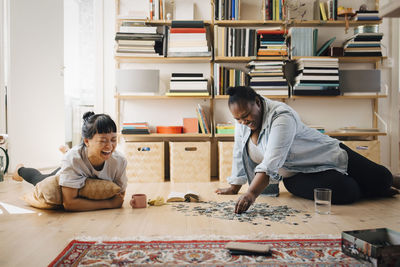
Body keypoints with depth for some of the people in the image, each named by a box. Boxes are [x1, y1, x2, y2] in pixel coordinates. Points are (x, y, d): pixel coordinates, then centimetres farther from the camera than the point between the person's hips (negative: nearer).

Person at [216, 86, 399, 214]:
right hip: (296, 176, 4)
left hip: (328, 156, -4)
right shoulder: (242, 120, -8)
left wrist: (252, 194, -52)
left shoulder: (282, 116, -31)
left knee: (383, 178, -9)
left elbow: (271, 163, -43)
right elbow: (239, 154, 2)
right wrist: (234, 188, 2)